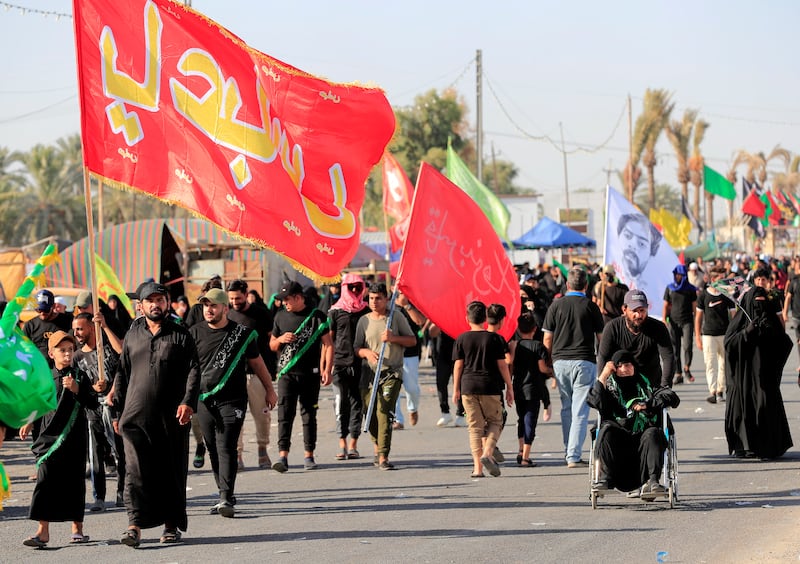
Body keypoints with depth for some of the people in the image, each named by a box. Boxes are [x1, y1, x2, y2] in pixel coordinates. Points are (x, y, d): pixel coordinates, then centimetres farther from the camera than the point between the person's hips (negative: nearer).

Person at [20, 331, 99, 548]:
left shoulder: (79, 377, 1)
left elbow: (93, 404, -6)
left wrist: (77, 390, -18)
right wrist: (29, 423, 13)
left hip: (73, 440, -1)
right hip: (49, 438, 1)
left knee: (74, 481, 7)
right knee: (45, 481, -8)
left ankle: (77, 528, 19)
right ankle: (43, 530, -10)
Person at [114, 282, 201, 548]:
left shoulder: (180, 335, 4)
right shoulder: (132, 336, 13)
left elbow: (193, 371, -2)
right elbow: (122, 374, 17)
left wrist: (188, 402, -16)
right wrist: (118, 412, 14)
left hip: (171, 416, -1)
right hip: (136, 416, 1)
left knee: (172, 471, 5)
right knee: (136, 470, -10)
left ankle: (171, 524, 16)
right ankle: (135, 524, -14)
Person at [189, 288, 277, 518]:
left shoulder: (242, 333, 0)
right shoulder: (195, 333, 6)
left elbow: (257, 363, 13)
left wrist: (269, 390, 19)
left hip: (232, 401, -3)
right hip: (204, 401, 3)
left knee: (226, 447, -14)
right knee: (213, 449, 8)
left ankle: (226, 499, -18)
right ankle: (224, 494, 19)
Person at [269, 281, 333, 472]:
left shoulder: (316, 316, 0)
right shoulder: (281, 316, 10)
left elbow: (328, 344, 0)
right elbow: (272, 345, 19)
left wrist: (327, 370, -10)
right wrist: (281, 339, -5)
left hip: (310, 374, -2)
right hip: (287, 372, 2)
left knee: (309, 415, 7)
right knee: (285, 413, -10)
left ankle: (309, 455, 15)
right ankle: (282, 455, -17)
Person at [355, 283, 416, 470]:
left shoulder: (397, 318, 4)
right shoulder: (364, 321, 9)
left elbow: (413, 340, 6)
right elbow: (356, 348, 10)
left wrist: (393, 338, -11)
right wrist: (367, 352, -13)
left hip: (392, 372, -3)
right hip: (370, 372, 3)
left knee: (384, 412, -18)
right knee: (371, 416, 6)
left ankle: (383, 457, -20)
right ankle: (378, 446, 35)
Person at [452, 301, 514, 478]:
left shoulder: (462, 339, 2)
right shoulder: (494, 338, -1)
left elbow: (458, 365, 1)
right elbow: (502, 364, 0)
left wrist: (456, 389, 9)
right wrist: (509, 387, 7)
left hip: (468, 387, 1)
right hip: (490, 387, -1)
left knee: (475, 427, 5)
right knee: (495, 421, 13)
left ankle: (477, 467, -1)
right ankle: (487, 453, -11)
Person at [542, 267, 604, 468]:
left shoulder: (556, 305, 4)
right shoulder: (590, 306, -1)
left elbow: (547, 340, 4)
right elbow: (602, 338, 4)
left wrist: (550, 361, 16)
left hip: (560, 361, 3)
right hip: (584, 361, -3)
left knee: (566, 408, 16)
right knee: (580, 411, -3)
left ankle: (568, 452, 21)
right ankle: (574, 456, -10)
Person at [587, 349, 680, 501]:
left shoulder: (646, 384, 22)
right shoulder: (610, 385, 22)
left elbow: (672, 397, 9)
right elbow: (595, 401, 2)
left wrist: (647, 405, -2)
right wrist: (603, 376, 2)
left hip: (642, 439, 0)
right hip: (618, 441, 0)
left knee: (653, 433, -31)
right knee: (607, 429, -30)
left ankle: (651, 481, -42)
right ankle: (606, 478, -33)